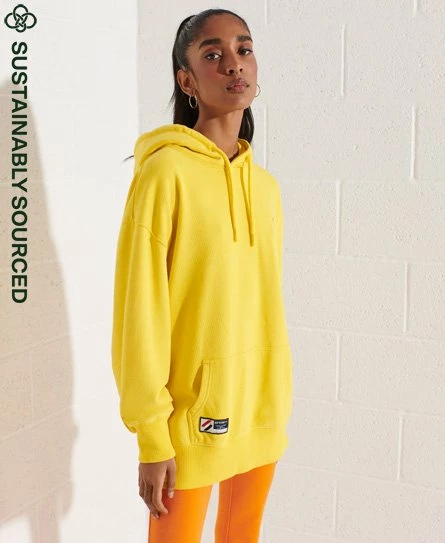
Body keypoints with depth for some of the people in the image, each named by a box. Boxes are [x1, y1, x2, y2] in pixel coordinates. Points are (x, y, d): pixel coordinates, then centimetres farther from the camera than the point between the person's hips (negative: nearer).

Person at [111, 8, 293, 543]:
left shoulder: (266, 185, 6)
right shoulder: (166, 170, -13)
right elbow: (140, 312, -14)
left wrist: (277, 400, 13)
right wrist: (151, 436, -14)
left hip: (261, 409, 6)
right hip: (191, 414, -6)